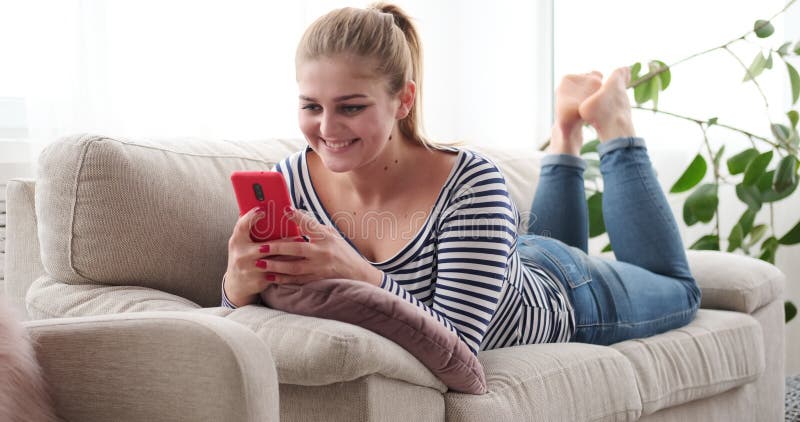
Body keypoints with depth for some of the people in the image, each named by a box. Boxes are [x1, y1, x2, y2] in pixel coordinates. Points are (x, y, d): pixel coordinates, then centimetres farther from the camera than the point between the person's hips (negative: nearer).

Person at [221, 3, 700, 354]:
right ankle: (567, 130, 45)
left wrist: (361, 275, -58)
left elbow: (458, 339, -43)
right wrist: (241, 284, -47)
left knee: (677, 291, 31)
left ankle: (612, 122, 35)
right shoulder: (290, 181, -30)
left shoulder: (470, 183, -42)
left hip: (564, 295, -4)